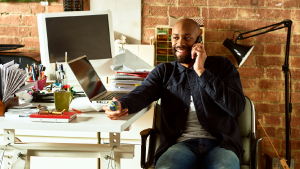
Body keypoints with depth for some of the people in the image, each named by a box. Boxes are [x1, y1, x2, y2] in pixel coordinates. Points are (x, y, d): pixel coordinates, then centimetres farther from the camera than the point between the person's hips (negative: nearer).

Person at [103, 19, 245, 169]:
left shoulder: (222, 66, 14)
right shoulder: (163, 71, 19)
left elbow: (237, 107, -1)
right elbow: (142, 93, -1)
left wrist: (201, 71, -3)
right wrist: (122, 105, -26)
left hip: (220, 144, -1)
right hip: (182, 144, 1)